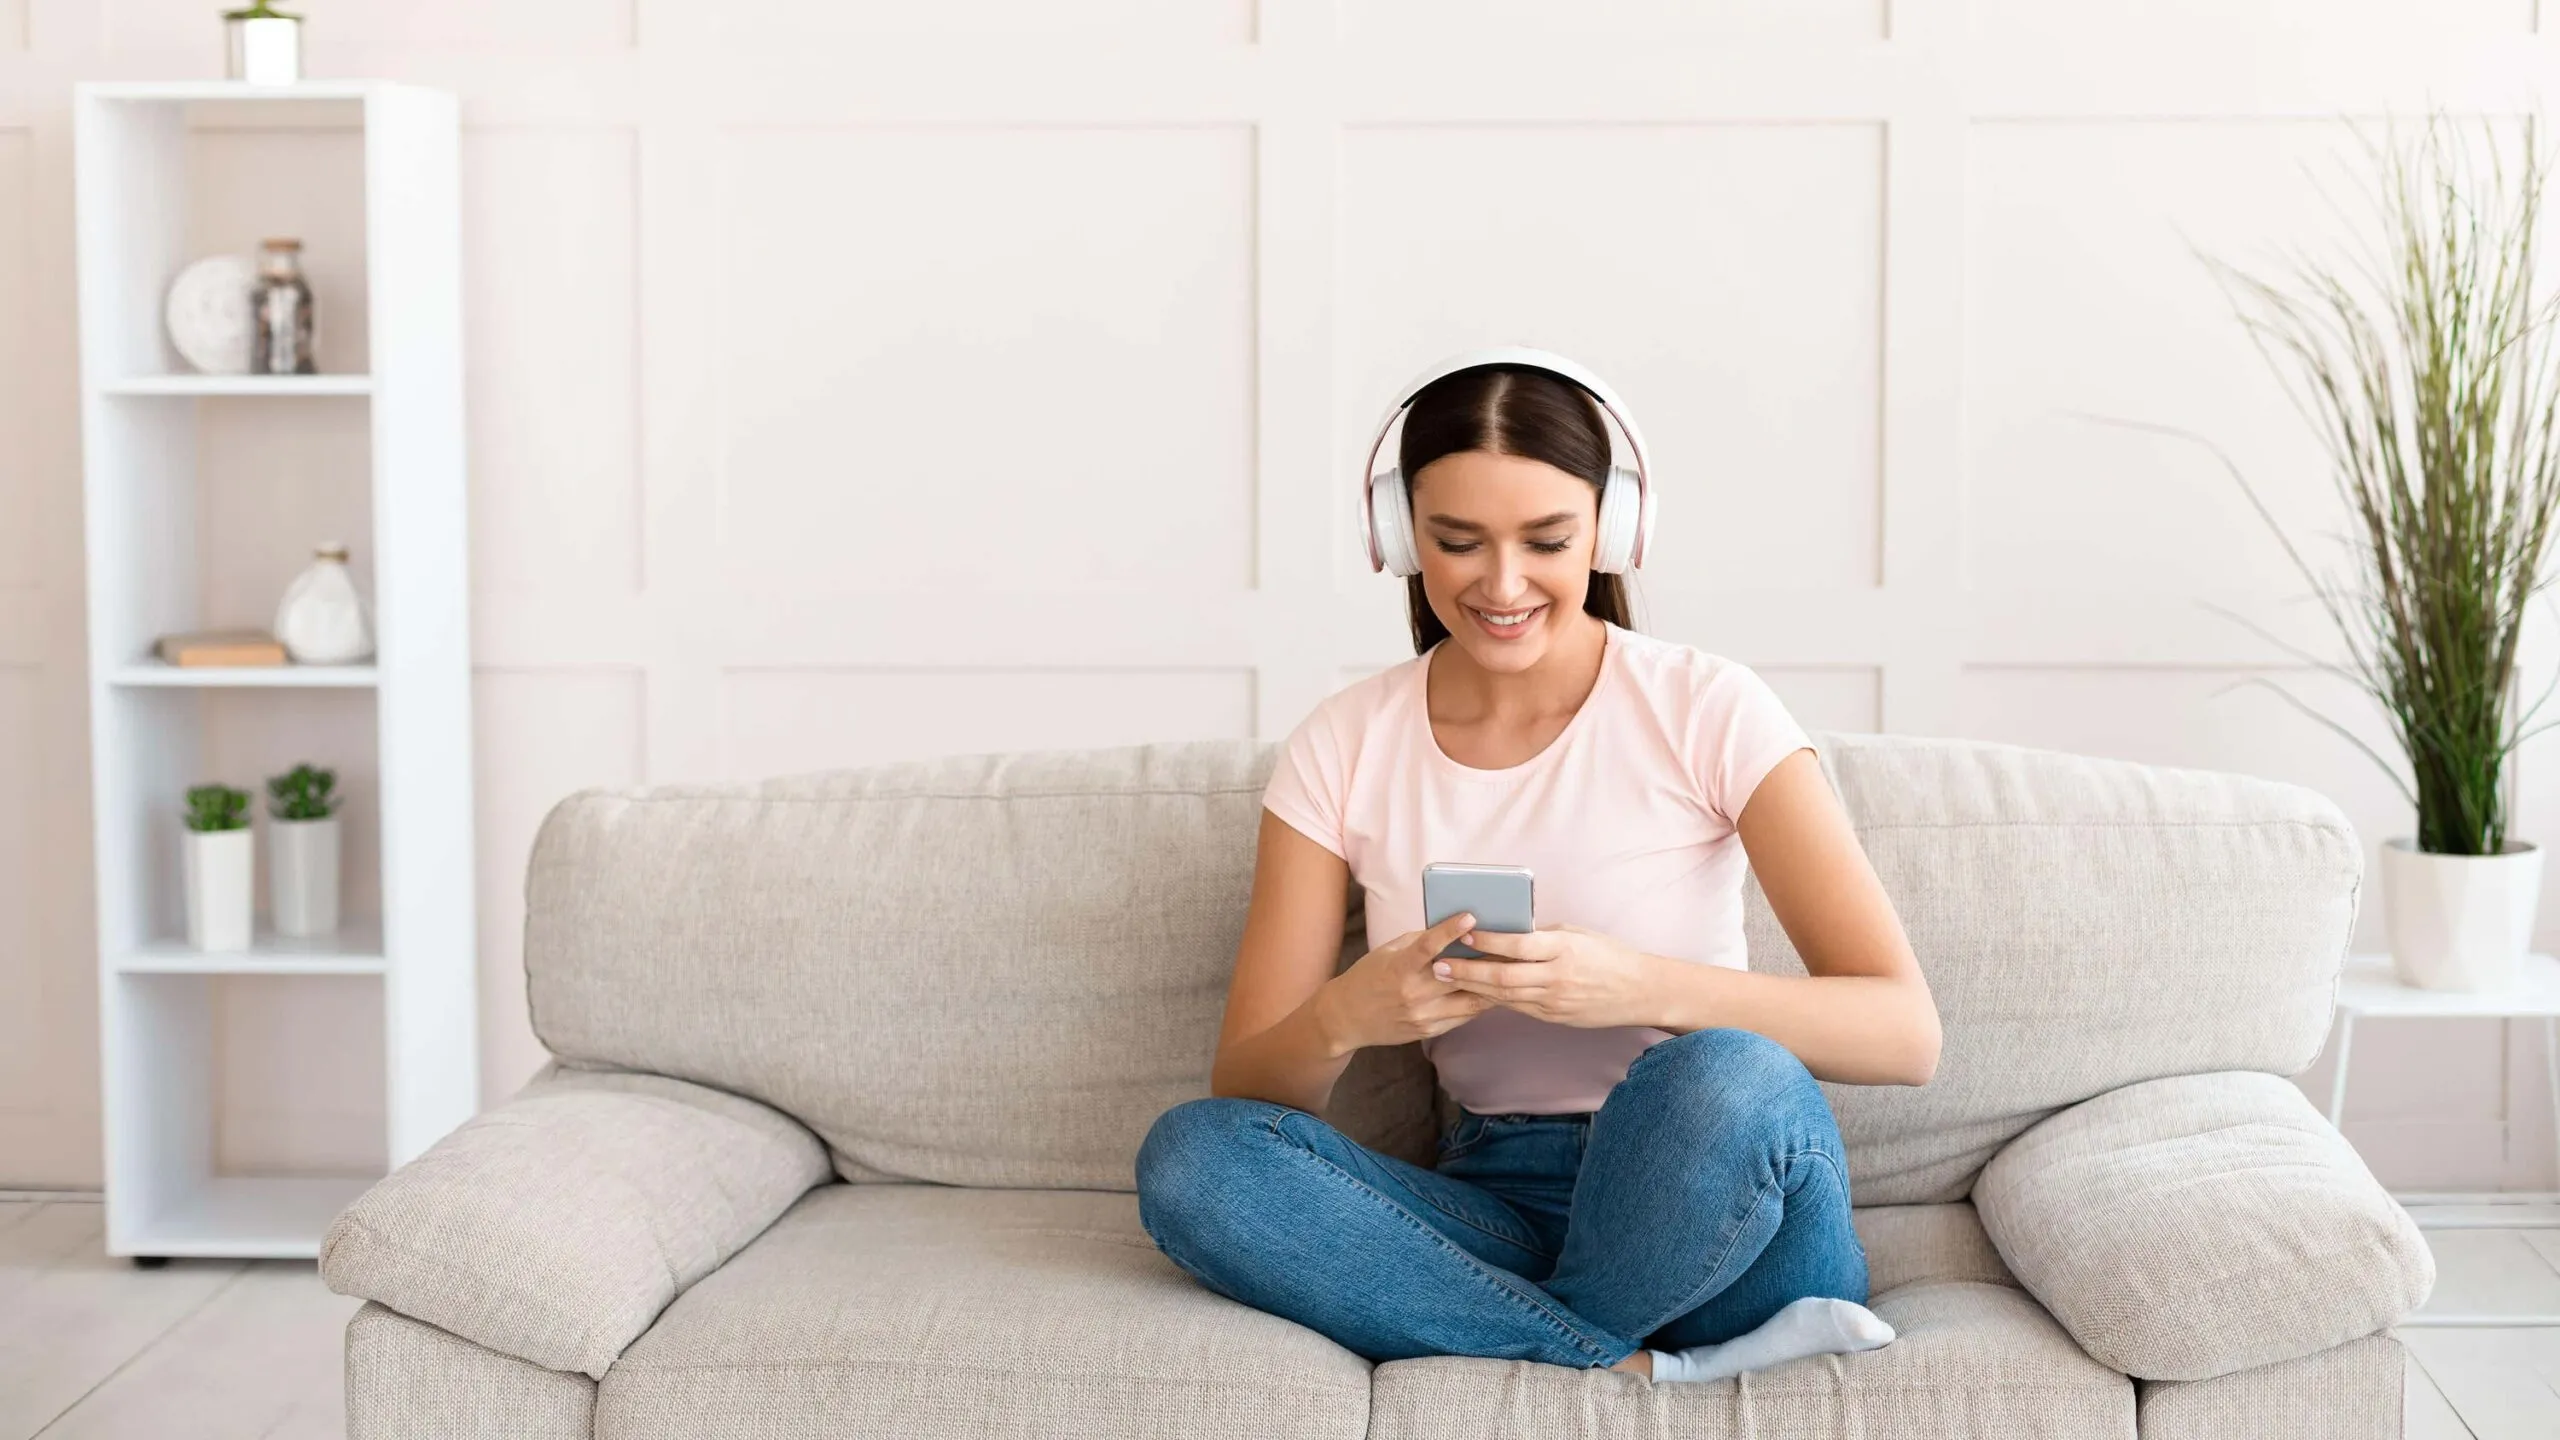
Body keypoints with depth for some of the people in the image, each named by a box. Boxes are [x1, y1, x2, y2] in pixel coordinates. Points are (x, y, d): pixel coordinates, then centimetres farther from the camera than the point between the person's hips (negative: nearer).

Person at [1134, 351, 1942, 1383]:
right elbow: (1241, 1090, -2)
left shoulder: (1705, 710, -6)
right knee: (1188, 1156, -23)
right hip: (1500, 1202, 3)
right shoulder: (1343, 749, 1)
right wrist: (1343, 1017, -25)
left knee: (1722, 1078, -36)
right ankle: (1648, 1373, -23)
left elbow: (1906, 1033, -14)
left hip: (1716, 1201, -3)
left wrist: (1643, 989, -31)